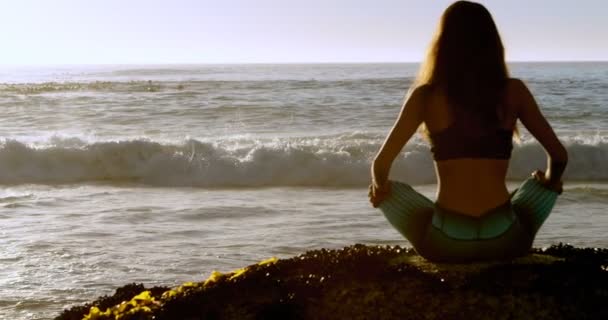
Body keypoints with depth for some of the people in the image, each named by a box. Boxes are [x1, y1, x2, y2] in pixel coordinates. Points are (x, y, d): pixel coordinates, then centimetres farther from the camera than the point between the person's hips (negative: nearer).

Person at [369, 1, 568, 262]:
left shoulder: (425, 95, 0)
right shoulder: (513, 91, 3)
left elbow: (381, 164, -3)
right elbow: (559, 157, 7)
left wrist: (380, 188, 19)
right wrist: (549, 182, 29)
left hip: (445, 243, -1)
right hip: (504, 241, 1)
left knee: (392, 190, 27)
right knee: (541, 183, 31)